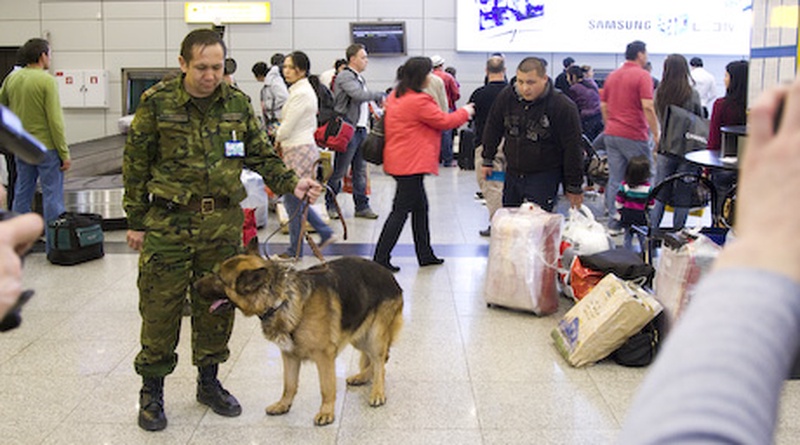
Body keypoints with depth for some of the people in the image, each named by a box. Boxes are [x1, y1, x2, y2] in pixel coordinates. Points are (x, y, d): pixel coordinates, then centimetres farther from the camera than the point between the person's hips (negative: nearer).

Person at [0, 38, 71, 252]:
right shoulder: (47, 81, -13)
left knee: (22, 194, 15)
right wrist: (65, 154, -12)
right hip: (46, 147, -6)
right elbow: (55, 120, -16)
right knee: (52, 195, 1)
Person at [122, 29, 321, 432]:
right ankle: (152, 391, 18)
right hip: (168, 222, -3)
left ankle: (209, 382, 29)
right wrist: (136, 222, 0)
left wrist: (292, 183, -6)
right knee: (161, 307, 2)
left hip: (223, 223, 3)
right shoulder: (157, 102, -6)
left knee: (217, 306, 11)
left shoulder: (237, 103, 3)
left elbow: (260, 154, 11)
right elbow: (136, 165, -1)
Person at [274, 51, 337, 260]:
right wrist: (282, 142, 14)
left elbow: (287, 126, -16)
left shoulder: (301, 93, -17)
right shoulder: (304, 90, 14)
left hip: (299, 151, -10)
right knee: (295, 199, 16)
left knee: (293, 201, -1)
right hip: (301, 147, 10)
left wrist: (278, 141, 4)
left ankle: (295, 251, 9)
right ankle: (325, 233, 22)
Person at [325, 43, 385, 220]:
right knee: (340, 170, -1)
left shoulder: (359, 78, 19)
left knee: (361, 170, 11)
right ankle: (331, 205, 9)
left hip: (361, 129, 9)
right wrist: (380, 95, -19)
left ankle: (362, 206, 16)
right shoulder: (345, 76, -11)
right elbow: (359, 95, -26)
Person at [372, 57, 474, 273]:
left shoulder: (395, 97, 11)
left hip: (400, 161, 10)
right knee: (401, 210, -6)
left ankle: (425, 254, 25)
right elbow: (445, 121, -8)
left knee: (420, 207, 17)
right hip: (411, 164, -10)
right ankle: (381, 258, -3)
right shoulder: (418, 101, -18)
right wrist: (465, 111, 9)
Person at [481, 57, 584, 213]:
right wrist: (487, 160, 16)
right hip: (512, 174, 5)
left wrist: (574, 188, -7)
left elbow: (573, 149, -11)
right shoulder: (506, 97, -4)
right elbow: (493, 129, 13)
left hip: (544, 177, -5)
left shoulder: (563, 106, -17)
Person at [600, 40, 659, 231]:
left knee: (615, 179, 7)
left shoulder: (612, 76, 13)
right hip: (634, 136, -6)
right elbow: (647, 107, -17)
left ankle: (613, 222, 8)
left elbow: (603, 106, 16)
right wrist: (656, 133, -12)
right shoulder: (642, 75, -9)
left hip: (611, 134, 7)